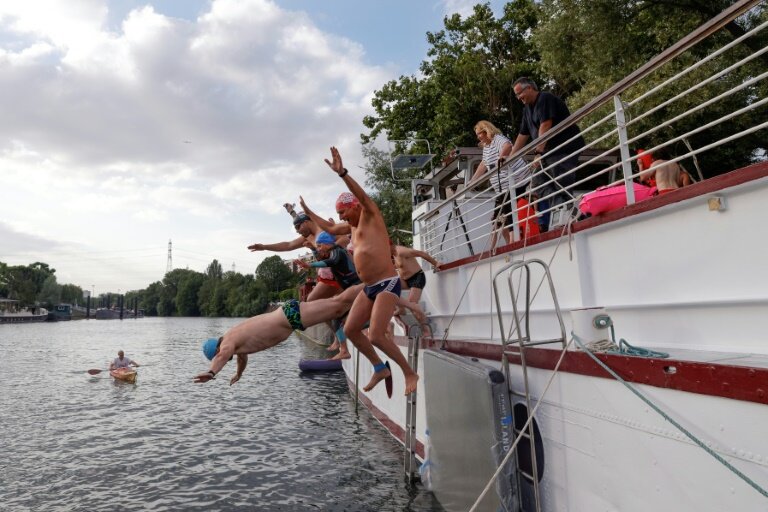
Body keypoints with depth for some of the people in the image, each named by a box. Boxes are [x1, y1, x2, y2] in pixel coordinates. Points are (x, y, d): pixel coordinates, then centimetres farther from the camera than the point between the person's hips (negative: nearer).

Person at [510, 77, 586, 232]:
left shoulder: (545, 99, -9)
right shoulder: (527, 108, 19)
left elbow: (545, 126, -19)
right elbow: (523, 135, 21)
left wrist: (539, 153, -23)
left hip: (566, 148, -9)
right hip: (550, 152, 10)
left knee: (560, 186, -17)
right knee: (539, 183, 1)